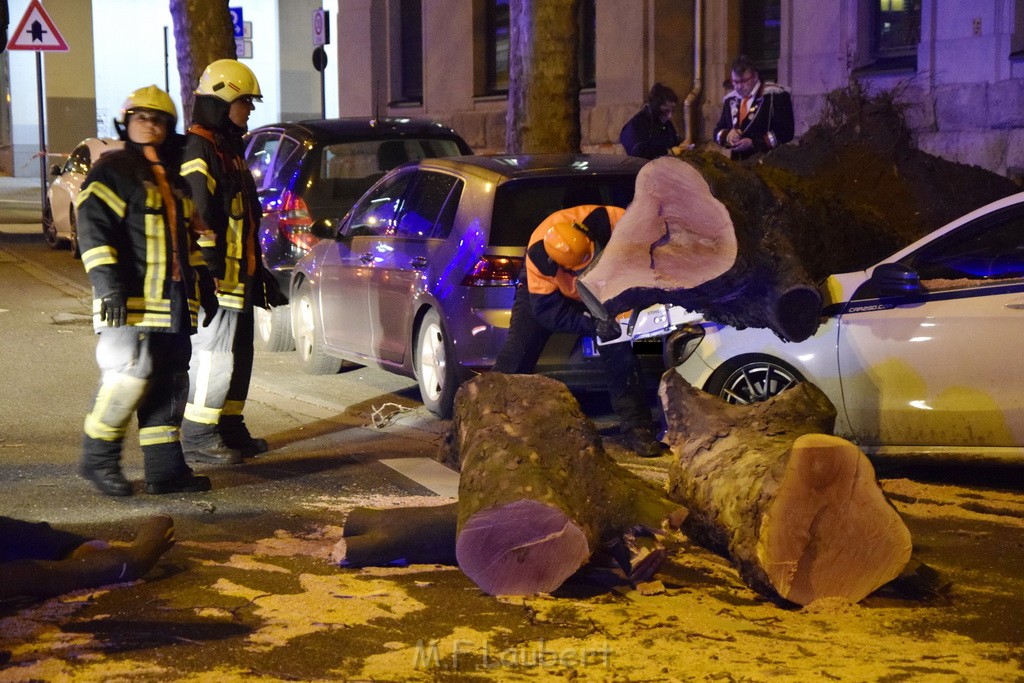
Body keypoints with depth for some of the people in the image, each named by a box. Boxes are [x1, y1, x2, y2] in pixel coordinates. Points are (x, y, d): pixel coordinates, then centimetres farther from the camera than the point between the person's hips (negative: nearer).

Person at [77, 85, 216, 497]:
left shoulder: (172, 178, 22)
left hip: (172, 302, 8)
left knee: (170, 383, 6)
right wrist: (106, 281, -22)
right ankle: (98, 459, 2)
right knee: (132, 376, -15)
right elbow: (93, 226, -13)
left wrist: (203, 280, 25)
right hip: (131, 301, -8)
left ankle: (165, 469, 11)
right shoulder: (113, 170, -3)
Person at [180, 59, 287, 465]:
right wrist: (206, 271, -26)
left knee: (239, 354, 14)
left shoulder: (229, 150, 21)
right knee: (214, 355, -8)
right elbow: (198, 216, -21)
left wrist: (259, 272, 27)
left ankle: (229, 428, 23)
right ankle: (198, 436, -1)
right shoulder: (198, 150, -12)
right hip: (216, 278, -10)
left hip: (238, 276, 10)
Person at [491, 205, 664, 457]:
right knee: (514, 358, -10)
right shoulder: (539, 257, -38)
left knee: (619, 353, -12)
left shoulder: (610, 221, -39)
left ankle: (636, 428, -5)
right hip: (545, 291, -1)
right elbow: (546, 309, -33)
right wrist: (593, 325, -42)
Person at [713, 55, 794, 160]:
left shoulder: (775, 96, -3)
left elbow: (785, 132, -8)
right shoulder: (730, 100, 17)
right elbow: (718, 131, 23)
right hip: (738, 163, 7)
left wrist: (753, 143, -14)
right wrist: (727, 135, -1)